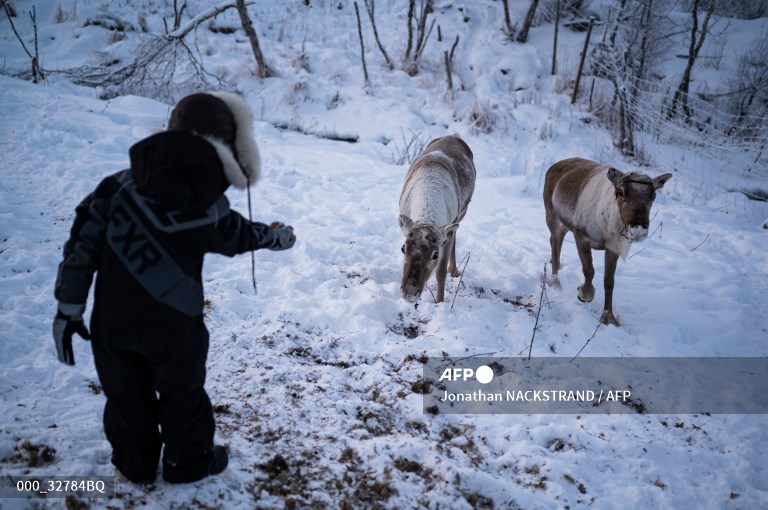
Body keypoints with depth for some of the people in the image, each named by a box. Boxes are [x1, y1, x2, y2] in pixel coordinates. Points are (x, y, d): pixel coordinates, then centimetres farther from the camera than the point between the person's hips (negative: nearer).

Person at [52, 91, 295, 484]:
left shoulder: (122, 183, -7)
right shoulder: (209, 210, -13)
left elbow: (84, 238, -5)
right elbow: (238, 237, 8)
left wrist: (69, 306, 3)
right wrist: (276, 236, 30)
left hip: (111, 321, 3)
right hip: (172, 324, -2)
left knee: (126, 395, 22)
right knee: (182, 394, 21)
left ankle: (135, 463, 40)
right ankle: (190, 462, 39)